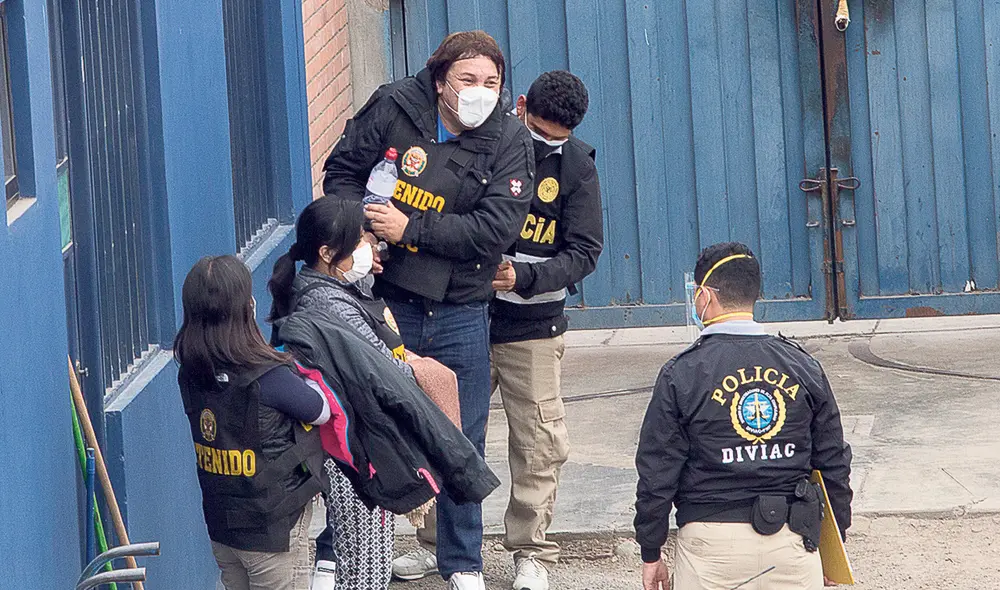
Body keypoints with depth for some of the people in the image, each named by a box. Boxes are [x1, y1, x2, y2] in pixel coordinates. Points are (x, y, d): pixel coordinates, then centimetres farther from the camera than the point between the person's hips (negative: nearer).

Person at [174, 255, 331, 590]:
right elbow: (322, 412, -8)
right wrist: (304, 373, 8)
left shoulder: (191, 374, -6)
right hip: (274, 530, -6)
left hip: (220, 524, 6)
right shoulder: (269, 377, -25)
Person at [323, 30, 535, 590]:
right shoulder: (393, 108, -5)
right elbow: (343, 171, 7)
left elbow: (496, 227, -16)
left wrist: (410, 230, -19)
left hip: (461, 316, 1)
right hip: (385, 302, -1)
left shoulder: (510, 141, -6)